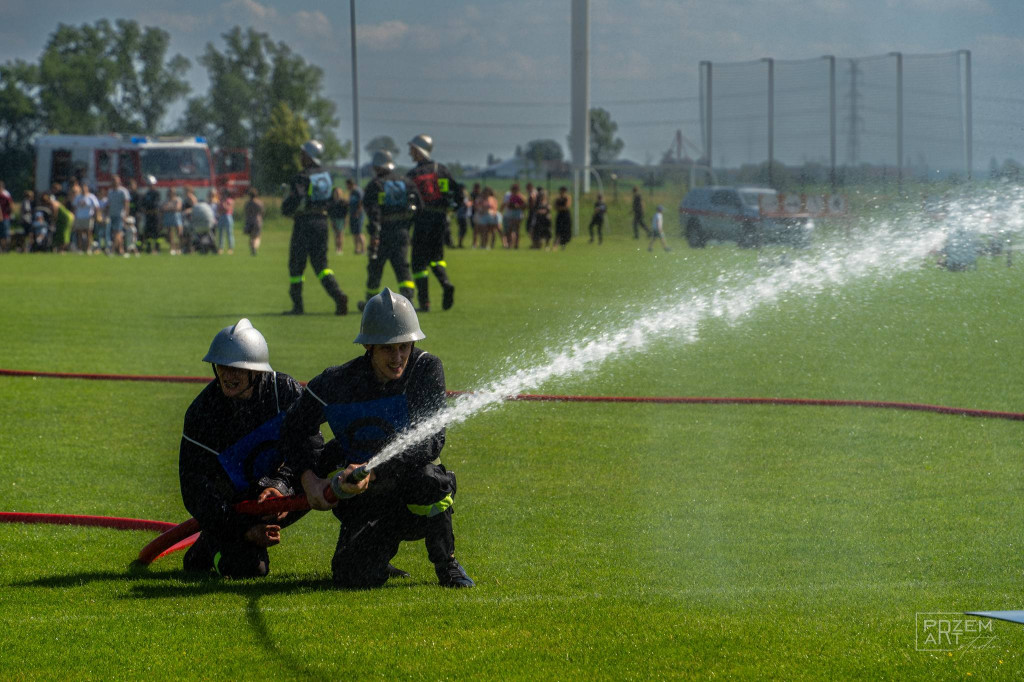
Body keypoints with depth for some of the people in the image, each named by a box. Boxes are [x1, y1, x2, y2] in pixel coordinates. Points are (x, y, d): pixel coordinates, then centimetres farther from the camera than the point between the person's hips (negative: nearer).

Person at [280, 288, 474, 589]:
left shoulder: (426, 369, -14)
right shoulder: (336, 383, -10)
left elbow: (431, 441, -25)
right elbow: (294, 431, 7)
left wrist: (372, 473, -36)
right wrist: (309, 478, -11)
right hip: (363, 502, 2)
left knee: (426, 477, -37)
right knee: (354, 578, -20)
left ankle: (446, 564, -10)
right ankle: (380, 547, 19)